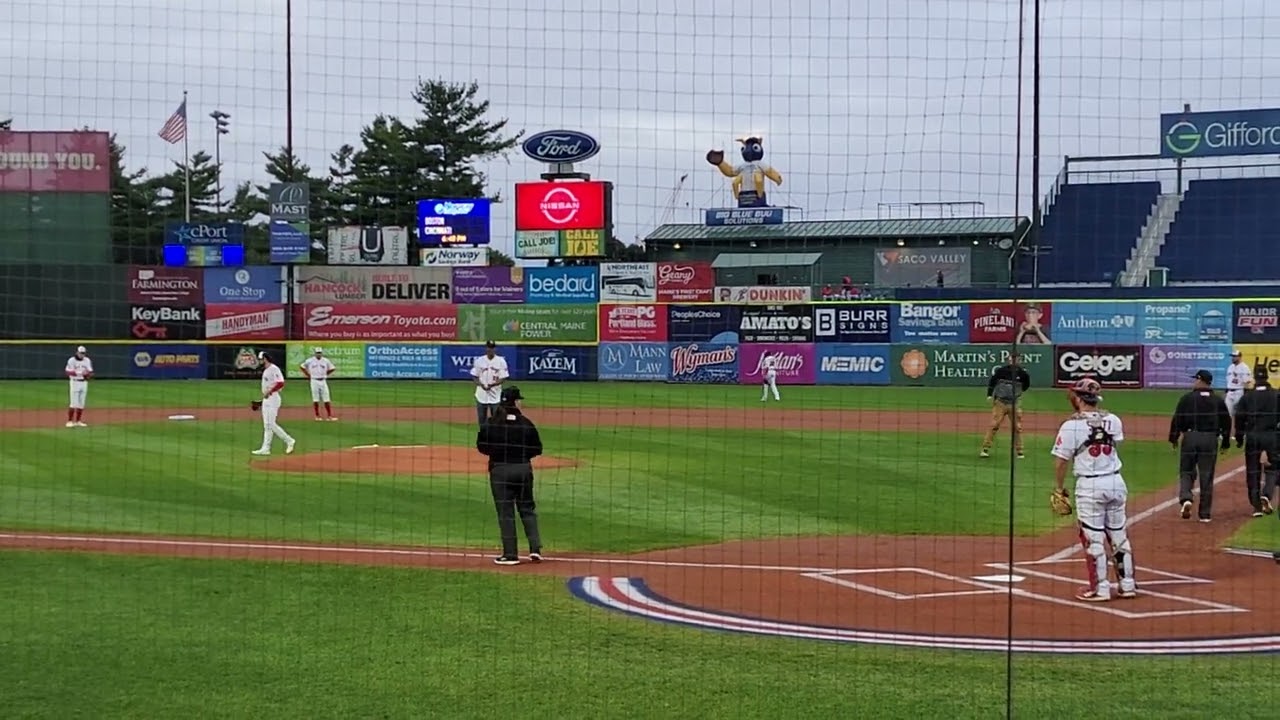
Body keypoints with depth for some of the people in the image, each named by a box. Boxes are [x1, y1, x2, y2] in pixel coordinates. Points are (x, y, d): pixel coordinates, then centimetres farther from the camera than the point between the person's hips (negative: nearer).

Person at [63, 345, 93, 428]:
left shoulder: (87, 360, 7)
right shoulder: (71, 360, -7)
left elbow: (90, 373, 8)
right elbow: (68, 373, -12)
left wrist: (88, 374, -17)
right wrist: (79, 373, -23)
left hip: (84, 383, 5)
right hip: (75, 382, -5)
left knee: (81, 403, 6)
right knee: (74, 403, -9)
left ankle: (78, 421, 13)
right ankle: (69, 421, -3)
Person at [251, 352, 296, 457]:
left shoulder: (273, 369, -14)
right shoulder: (265, 370, 17)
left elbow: (280, 383, -24)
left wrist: (269, 392, -22)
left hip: (272, 399, -10)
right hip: (266, 400, 10)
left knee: (270, 424, -12)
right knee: (267, 425, 8)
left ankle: (289, 441, -4)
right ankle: (265, 449, 8)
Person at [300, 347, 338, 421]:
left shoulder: (326, 361, 3)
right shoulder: (310, 361, -1)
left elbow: (332, 368, 14)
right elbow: (302, 366, 9)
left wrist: (325, 374, 6)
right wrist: (308, 375, 4)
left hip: (323, 381, 1)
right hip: (314, 381, -1)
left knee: (326, 399, -2)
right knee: (315, 399, 1)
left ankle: (329, 416, 0)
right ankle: (317, 416, 7)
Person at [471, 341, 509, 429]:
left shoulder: (501, 361, -3)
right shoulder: (479, 361, 3)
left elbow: (504, 378, -5)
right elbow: (475, 376, 5)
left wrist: (493, 384, -22)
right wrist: (481, 384, -15)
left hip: (495, 396, -2)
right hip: (481, 395, 2)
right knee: (481, 420, 7)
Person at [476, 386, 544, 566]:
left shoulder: (490, 423, -7)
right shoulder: (526, 423, -5)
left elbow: (482, 447, -2)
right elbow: (537, 449, -1)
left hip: (500, 470, -1)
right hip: (523, 469, 1)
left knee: (505, 512, 3)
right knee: (527, 509, 14)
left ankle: (510, 554, 4)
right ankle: (535, 549, 6)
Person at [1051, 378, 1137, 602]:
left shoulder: (1071, 426, -11)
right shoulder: (1113, 420, 2)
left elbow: (1061, 461, -9)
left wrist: (1060, 488, 6)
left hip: (1089, 485, -5)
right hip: (1116, 482, 5)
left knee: (1093, 538, 2)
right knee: (1119, 535, 14)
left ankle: (1100, 589, 6)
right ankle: (1127, 584, 19)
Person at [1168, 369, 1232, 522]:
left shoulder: (1187, 398, -3)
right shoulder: (1218, 401, 4)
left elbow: (1177, 420, -4)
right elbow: (1226, 422, 7)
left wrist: (1173, 438, 7)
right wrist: (1225, 442, 18)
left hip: (1190, 437, -2)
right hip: (1210, 439, 2)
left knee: (1186, 471, 11)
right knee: (1207, 477, 6)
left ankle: (1185, 498, -16)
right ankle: (1205, 514, 8)